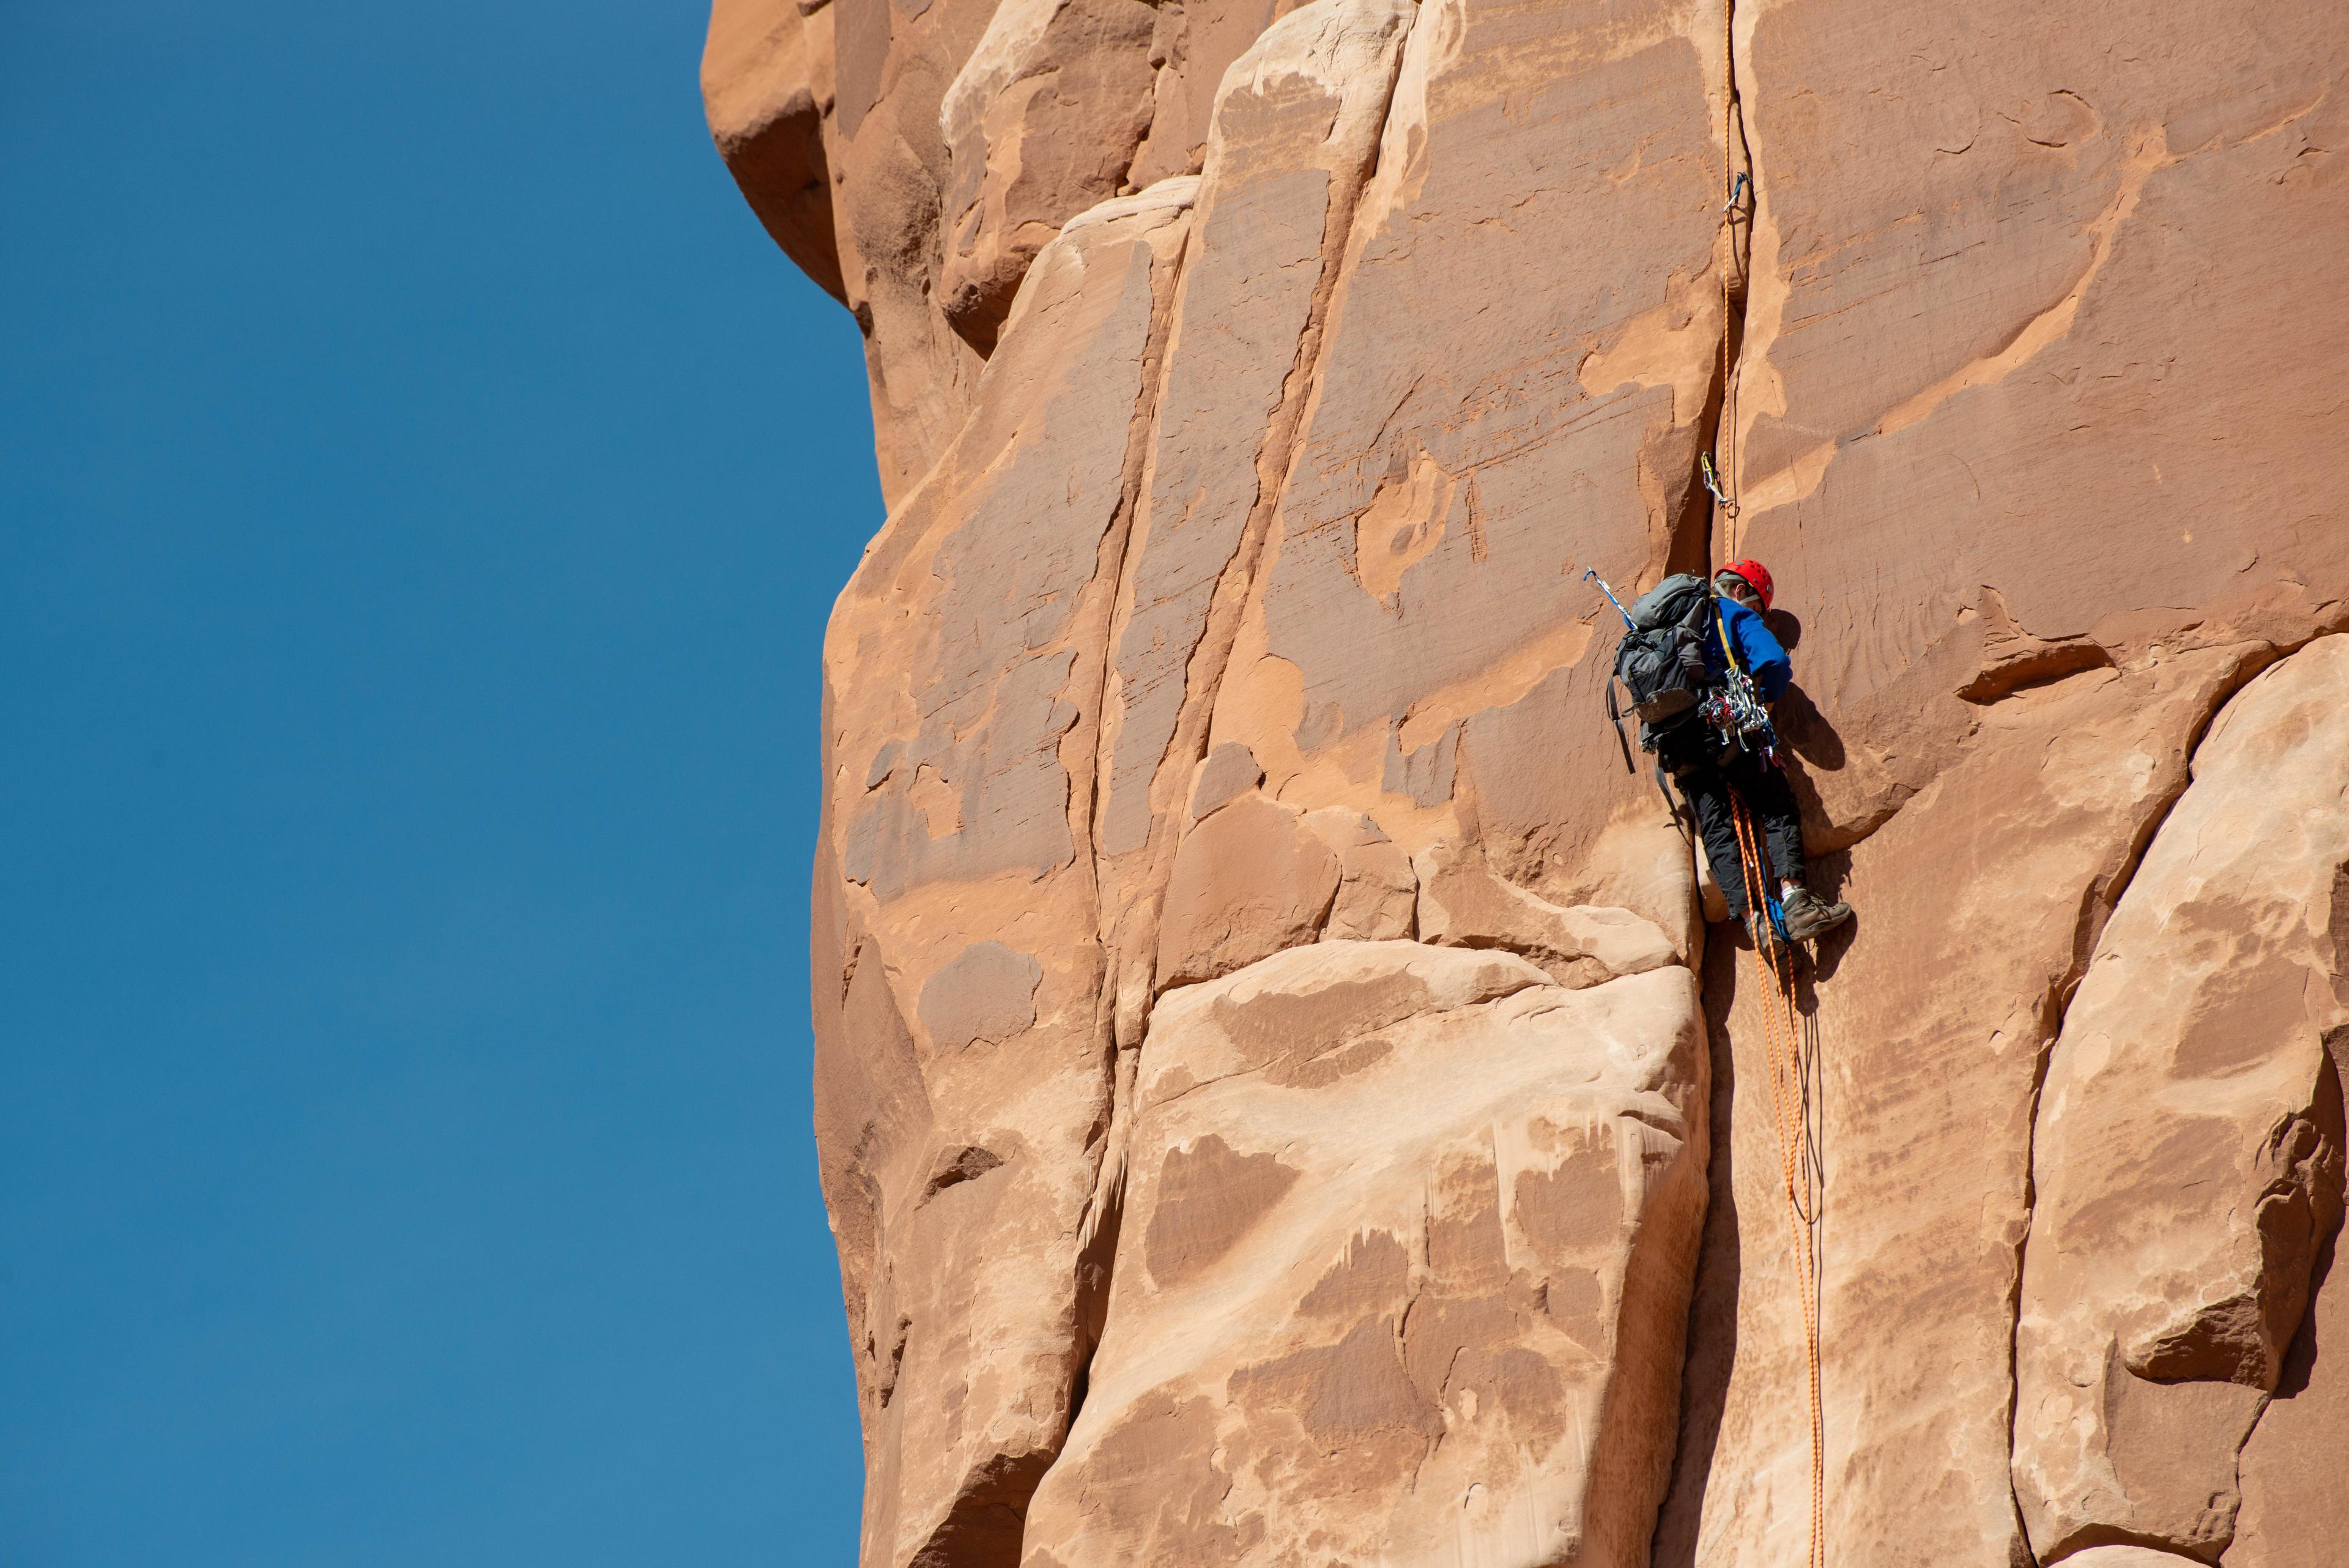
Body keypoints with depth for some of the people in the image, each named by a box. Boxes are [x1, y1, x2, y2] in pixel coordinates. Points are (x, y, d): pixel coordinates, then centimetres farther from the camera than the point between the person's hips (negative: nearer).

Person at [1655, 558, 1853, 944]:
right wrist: (1762, 699, 12)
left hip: (1674, 746, 6)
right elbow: (1774, 662, -6)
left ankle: (1748, 915, -13)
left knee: (1715, 830, 2)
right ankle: (1793, 898, -21)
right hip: (1723, 727, -5)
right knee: (1778, 810, -2)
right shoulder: (1737, 616, 9)